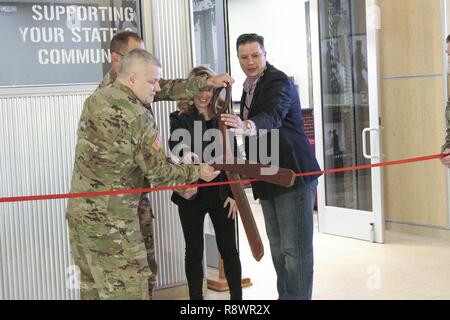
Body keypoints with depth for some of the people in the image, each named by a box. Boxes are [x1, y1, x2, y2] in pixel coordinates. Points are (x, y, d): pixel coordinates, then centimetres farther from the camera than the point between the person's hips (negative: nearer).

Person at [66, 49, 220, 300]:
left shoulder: (95, 99, 6)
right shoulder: (139, 117, -16)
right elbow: (158, 172, -11)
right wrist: (197, 173, 4)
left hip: (79, 212, 8)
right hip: (112, 220, -8)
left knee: (93, 288, 16)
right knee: (129, 291, -1)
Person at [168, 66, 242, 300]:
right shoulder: (180, 118, -2)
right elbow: (176, 142, -23)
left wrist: (235, 192, 0)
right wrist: (185, 153, -47)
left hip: (221, 192, 2)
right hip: (191, 194, -2)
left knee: (228, 248, 7)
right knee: (194, 250, 8)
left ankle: (237, 297, 18)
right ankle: (196, 297, 18)